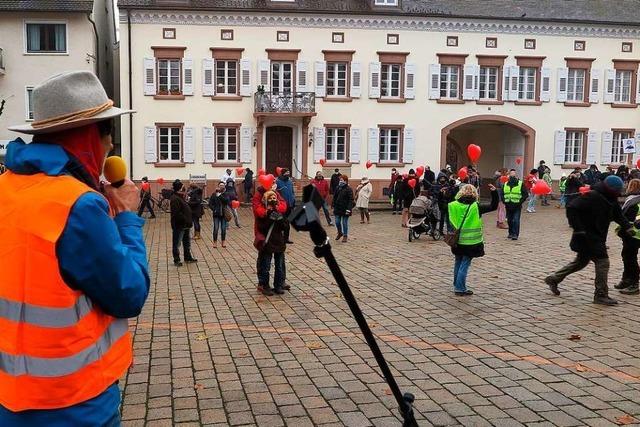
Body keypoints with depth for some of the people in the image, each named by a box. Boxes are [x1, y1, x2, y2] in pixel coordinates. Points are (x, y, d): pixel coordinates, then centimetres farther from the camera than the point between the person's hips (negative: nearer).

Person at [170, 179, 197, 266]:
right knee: (177, 243, 1)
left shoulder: (181, 197, 14)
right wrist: (185, 220, -25)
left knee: (187, 242, 19)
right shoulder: (174, 199, -18)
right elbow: (176, 213, -26)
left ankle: (188, 257, 31)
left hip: (185, 225, 10)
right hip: (179, 226, -10)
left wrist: (189, 220, 11)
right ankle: (176, 260, 8)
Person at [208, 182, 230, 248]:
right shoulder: (214, 194, 0)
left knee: (223, 228, 4)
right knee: (216, 228, -5)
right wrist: (213, 209, -14)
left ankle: (223, 241, 17)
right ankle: (215, 242, 5)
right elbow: (210, 203, -1)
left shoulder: (226, 194, 3)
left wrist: (219, 196, -22)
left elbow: (226, 200, -17)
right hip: (216, 214, -1)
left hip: (224, 214, 1)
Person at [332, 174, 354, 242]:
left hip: (345, 210, -5)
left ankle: (345, 235, 15)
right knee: (337, 222, 8)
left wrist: (349, 209, -20)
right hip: (337, 209, 5)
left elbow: (351, 200, -13)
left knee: (345, 223, 2)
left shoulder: (349, 189, -10)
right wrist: (334, 206, 11)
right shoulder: (338, 188, 7)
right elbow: (334, 198, 15)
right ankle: (340, 233, 31)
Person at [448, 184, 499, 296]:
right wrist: (494, 192, -5)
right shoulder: (476, 207, -13)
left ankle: (456, 285, 29)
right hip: (470, 242, -4)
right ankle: (460, 289, 4)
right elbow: (493, 206, -7)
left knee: (458, 263, 19)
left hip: (457, 241, 4)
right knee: (465, 264, 2)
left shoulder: (453, 205, -4)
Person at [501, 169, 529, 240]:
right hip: (508, 206, 4)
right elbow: (501, 193, 16)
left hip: (517, 206, -4)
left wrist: (520, 201, -12)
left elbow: (526, 194, -3)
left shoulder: (520, 184, -1)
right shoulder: (505, 184, 10)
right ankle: (511, 233, 25)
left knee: (516, 220, -9)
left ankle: (515, 234, -7)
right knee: (509, 220, 11)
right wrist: (504, 201, 1)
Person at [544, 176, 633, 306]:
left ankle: (553, 279, 31)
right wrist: (578, 229, -25)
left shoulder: (611, 200, 6)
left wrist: (627, 227, 1)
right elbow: (571, 208, -24)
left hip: (597, 237, 10)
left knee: (581, 261, 19)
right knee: (603, 262, -8)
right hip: (587, 236, -10)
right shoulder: (592, 196, -21)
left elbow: (619, 215, 19)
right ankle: (601, 295, 2)